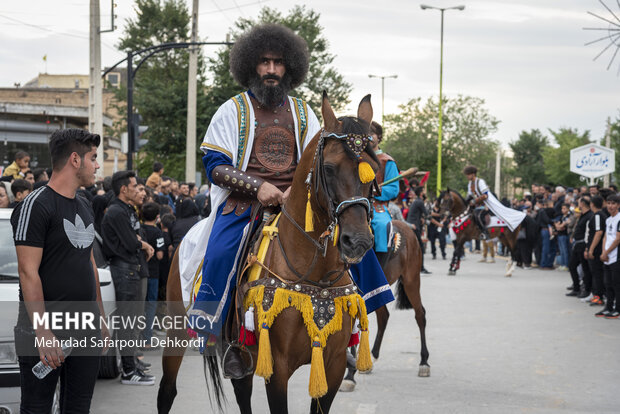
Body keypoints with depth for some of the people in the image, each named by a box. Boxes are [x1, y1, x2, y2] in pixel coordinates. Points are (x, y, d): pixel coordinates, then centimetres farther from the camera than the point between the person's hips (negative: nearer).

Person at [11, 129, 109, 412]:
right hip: (46, 332, -8)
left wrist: (101, 318, 19)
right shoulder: (37, 205, -11)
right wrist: (43, 333, -22)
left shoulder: (83, 206, 16)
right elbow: (29, 272, -17)